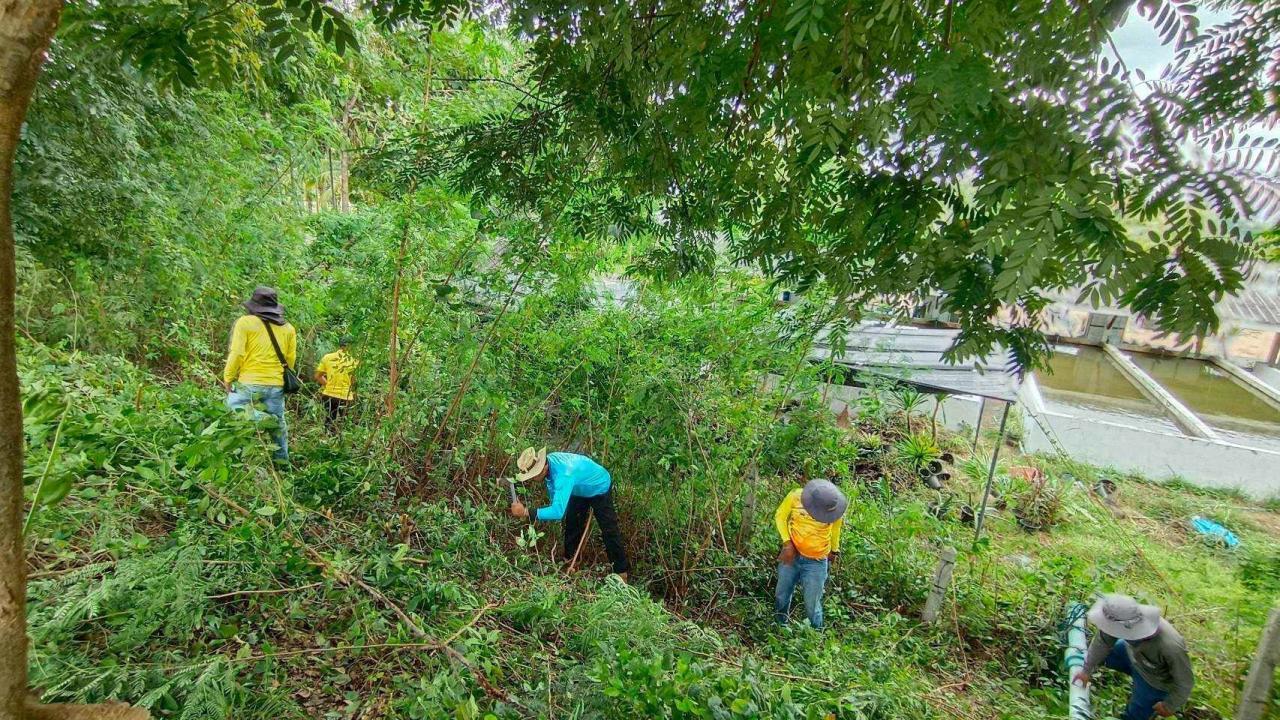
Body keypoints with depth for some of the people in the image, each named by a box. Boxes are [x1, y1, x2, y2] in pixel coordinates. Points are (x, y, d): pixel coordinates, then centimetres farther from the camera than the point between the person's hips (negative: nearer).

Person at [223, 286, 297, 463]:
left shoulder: (245, 322, -5)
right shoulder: (288, 328, 7)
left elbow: (237, 354, -9)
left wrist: (228, 378, 2)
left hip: (250, 383, -4)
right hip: (277, 385, 4)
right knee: (278, 422, 13)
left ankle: (261, 418, -14)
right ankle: (282, 459, 18)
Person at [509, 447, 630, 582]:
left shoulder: (564, 475, -47)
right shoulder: (548, 461, -23)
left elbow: (558, 511, -55)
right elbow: (553, 490, 0)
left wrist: (526, 512, -51)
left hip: (599, 488, -7)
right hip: (579, 490, 7)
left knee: (609, 531, -3)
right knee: (572, 525, 16)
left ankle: (622, 571, 10)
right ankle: (568, 559, 36)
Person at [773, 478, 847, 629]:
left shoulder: (834, 507, -17)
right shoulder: (795, 496, -20)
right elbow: (780, 516, -5)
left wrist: (834, 549, 19)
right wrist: (787, 543, -14)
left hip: (816, 563, -1)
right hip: (791, 555, 2)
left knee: (812, 605, 1)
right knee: (781, 596, 16)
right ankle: (779, 626, 42)